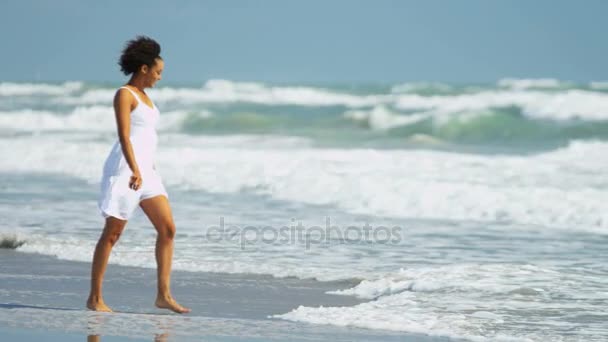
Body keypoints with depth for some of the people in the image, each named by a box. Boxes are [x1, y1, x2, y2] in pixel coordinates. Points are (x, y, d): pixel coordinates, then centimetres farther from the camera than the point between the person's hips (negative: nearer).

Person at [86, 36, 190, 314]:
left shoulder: (143, 96, 18)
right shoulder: (124, 95, -9)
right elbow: (124, 135, -20)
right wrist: (135, 171, -31)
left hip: (146, 170, 9)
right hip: (124, 167, -9)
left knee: (167, 229, -1)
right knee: (112, 233, -4)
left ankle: (163, 295, 0)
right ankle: (95, 298, 2)